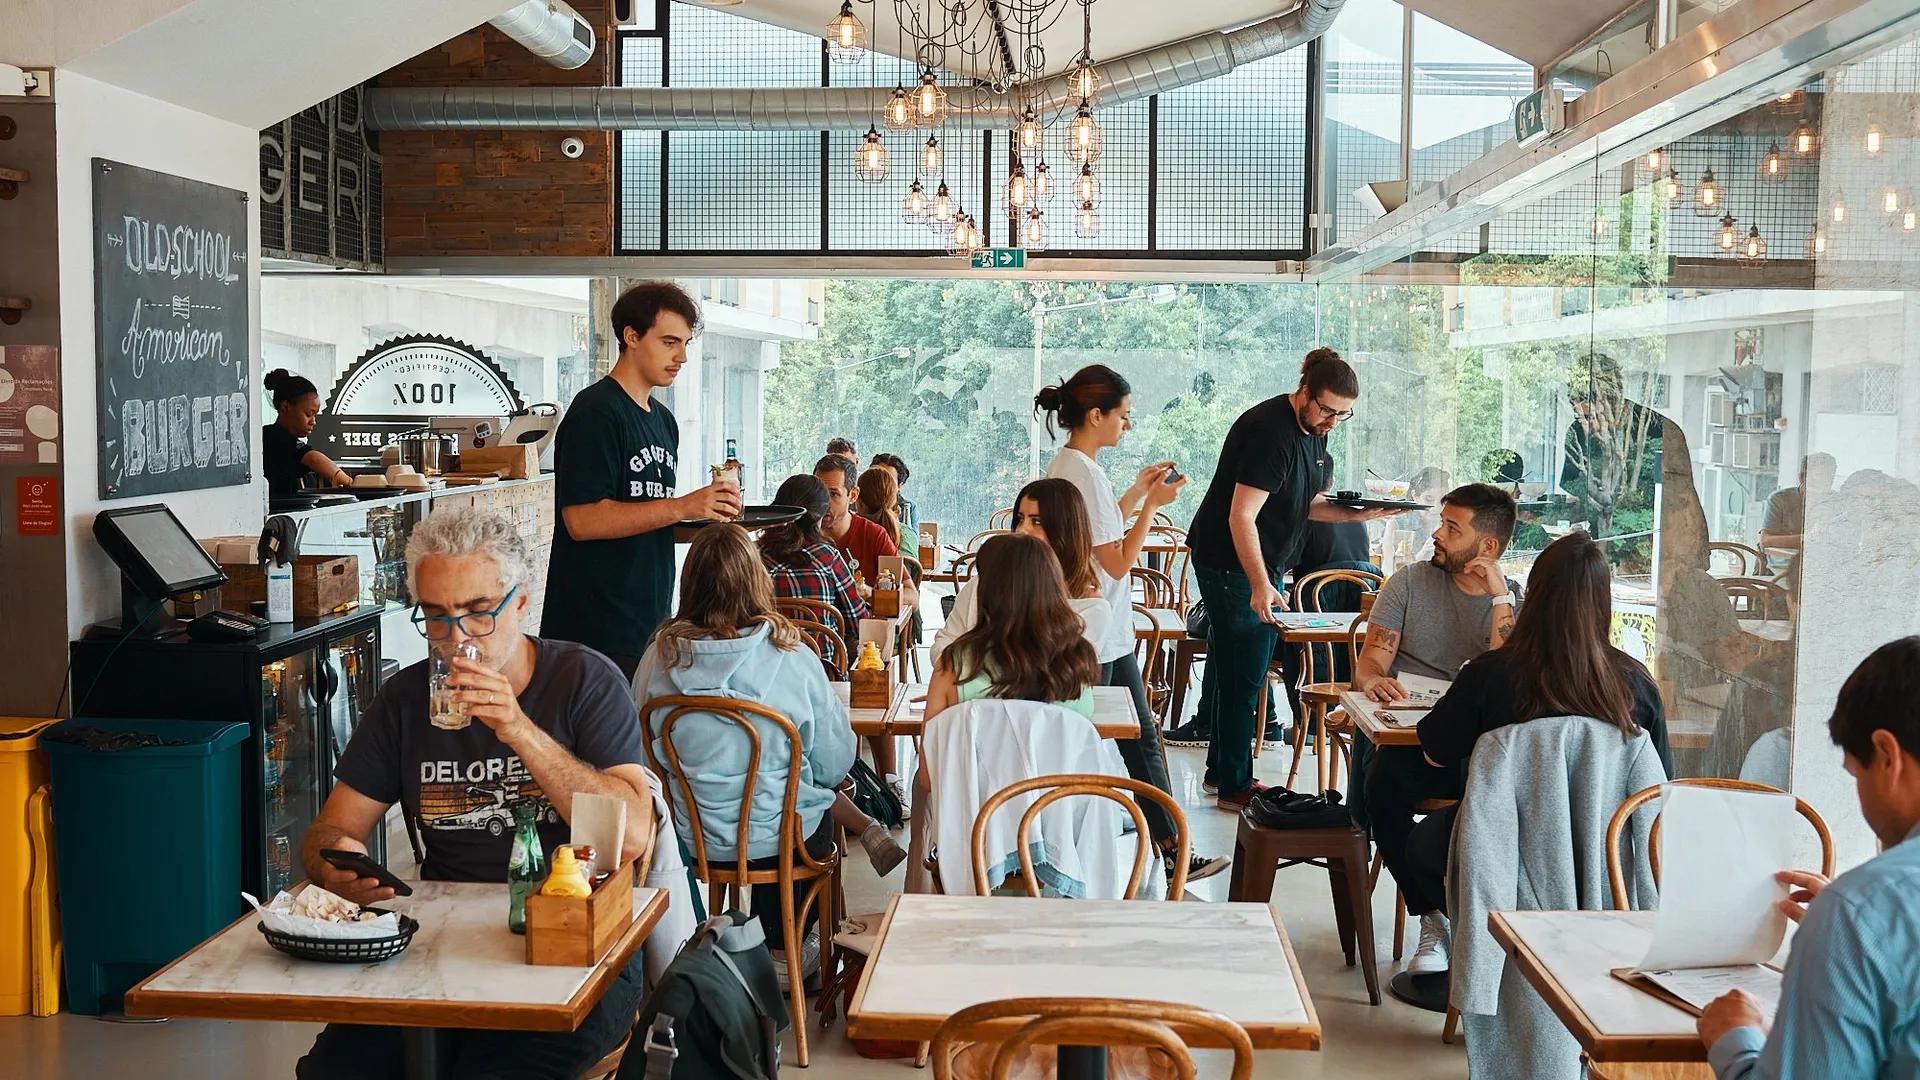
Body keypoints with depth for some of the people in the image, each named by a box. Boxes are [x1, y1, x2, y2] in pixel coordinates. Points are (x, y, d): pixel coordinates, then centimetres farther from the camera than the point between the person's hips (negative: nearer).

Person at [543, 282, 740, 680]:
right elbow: (582, 520, -20)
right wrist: (682, 507, -21)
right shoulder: (595, 412, -11)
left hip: (650, 625, 9)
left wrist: (709, 515, 4)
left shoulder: (664, 420, 18)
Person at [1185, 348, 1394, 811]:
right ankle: (1234, 785, 6)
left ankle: (1221, 769, 29)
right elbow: (1241, 517, -27)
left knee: (1236, 670, 17)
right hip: (1231, 565, -10)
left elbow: (1304, 506, 16)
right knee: (1243, 674, -4)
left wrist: (1357, 513, -2)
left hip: (1262, 565, 10)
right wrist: (1260, 586, -35)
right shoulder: (1269, 431, -23)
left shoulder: (1313, 432, 8)